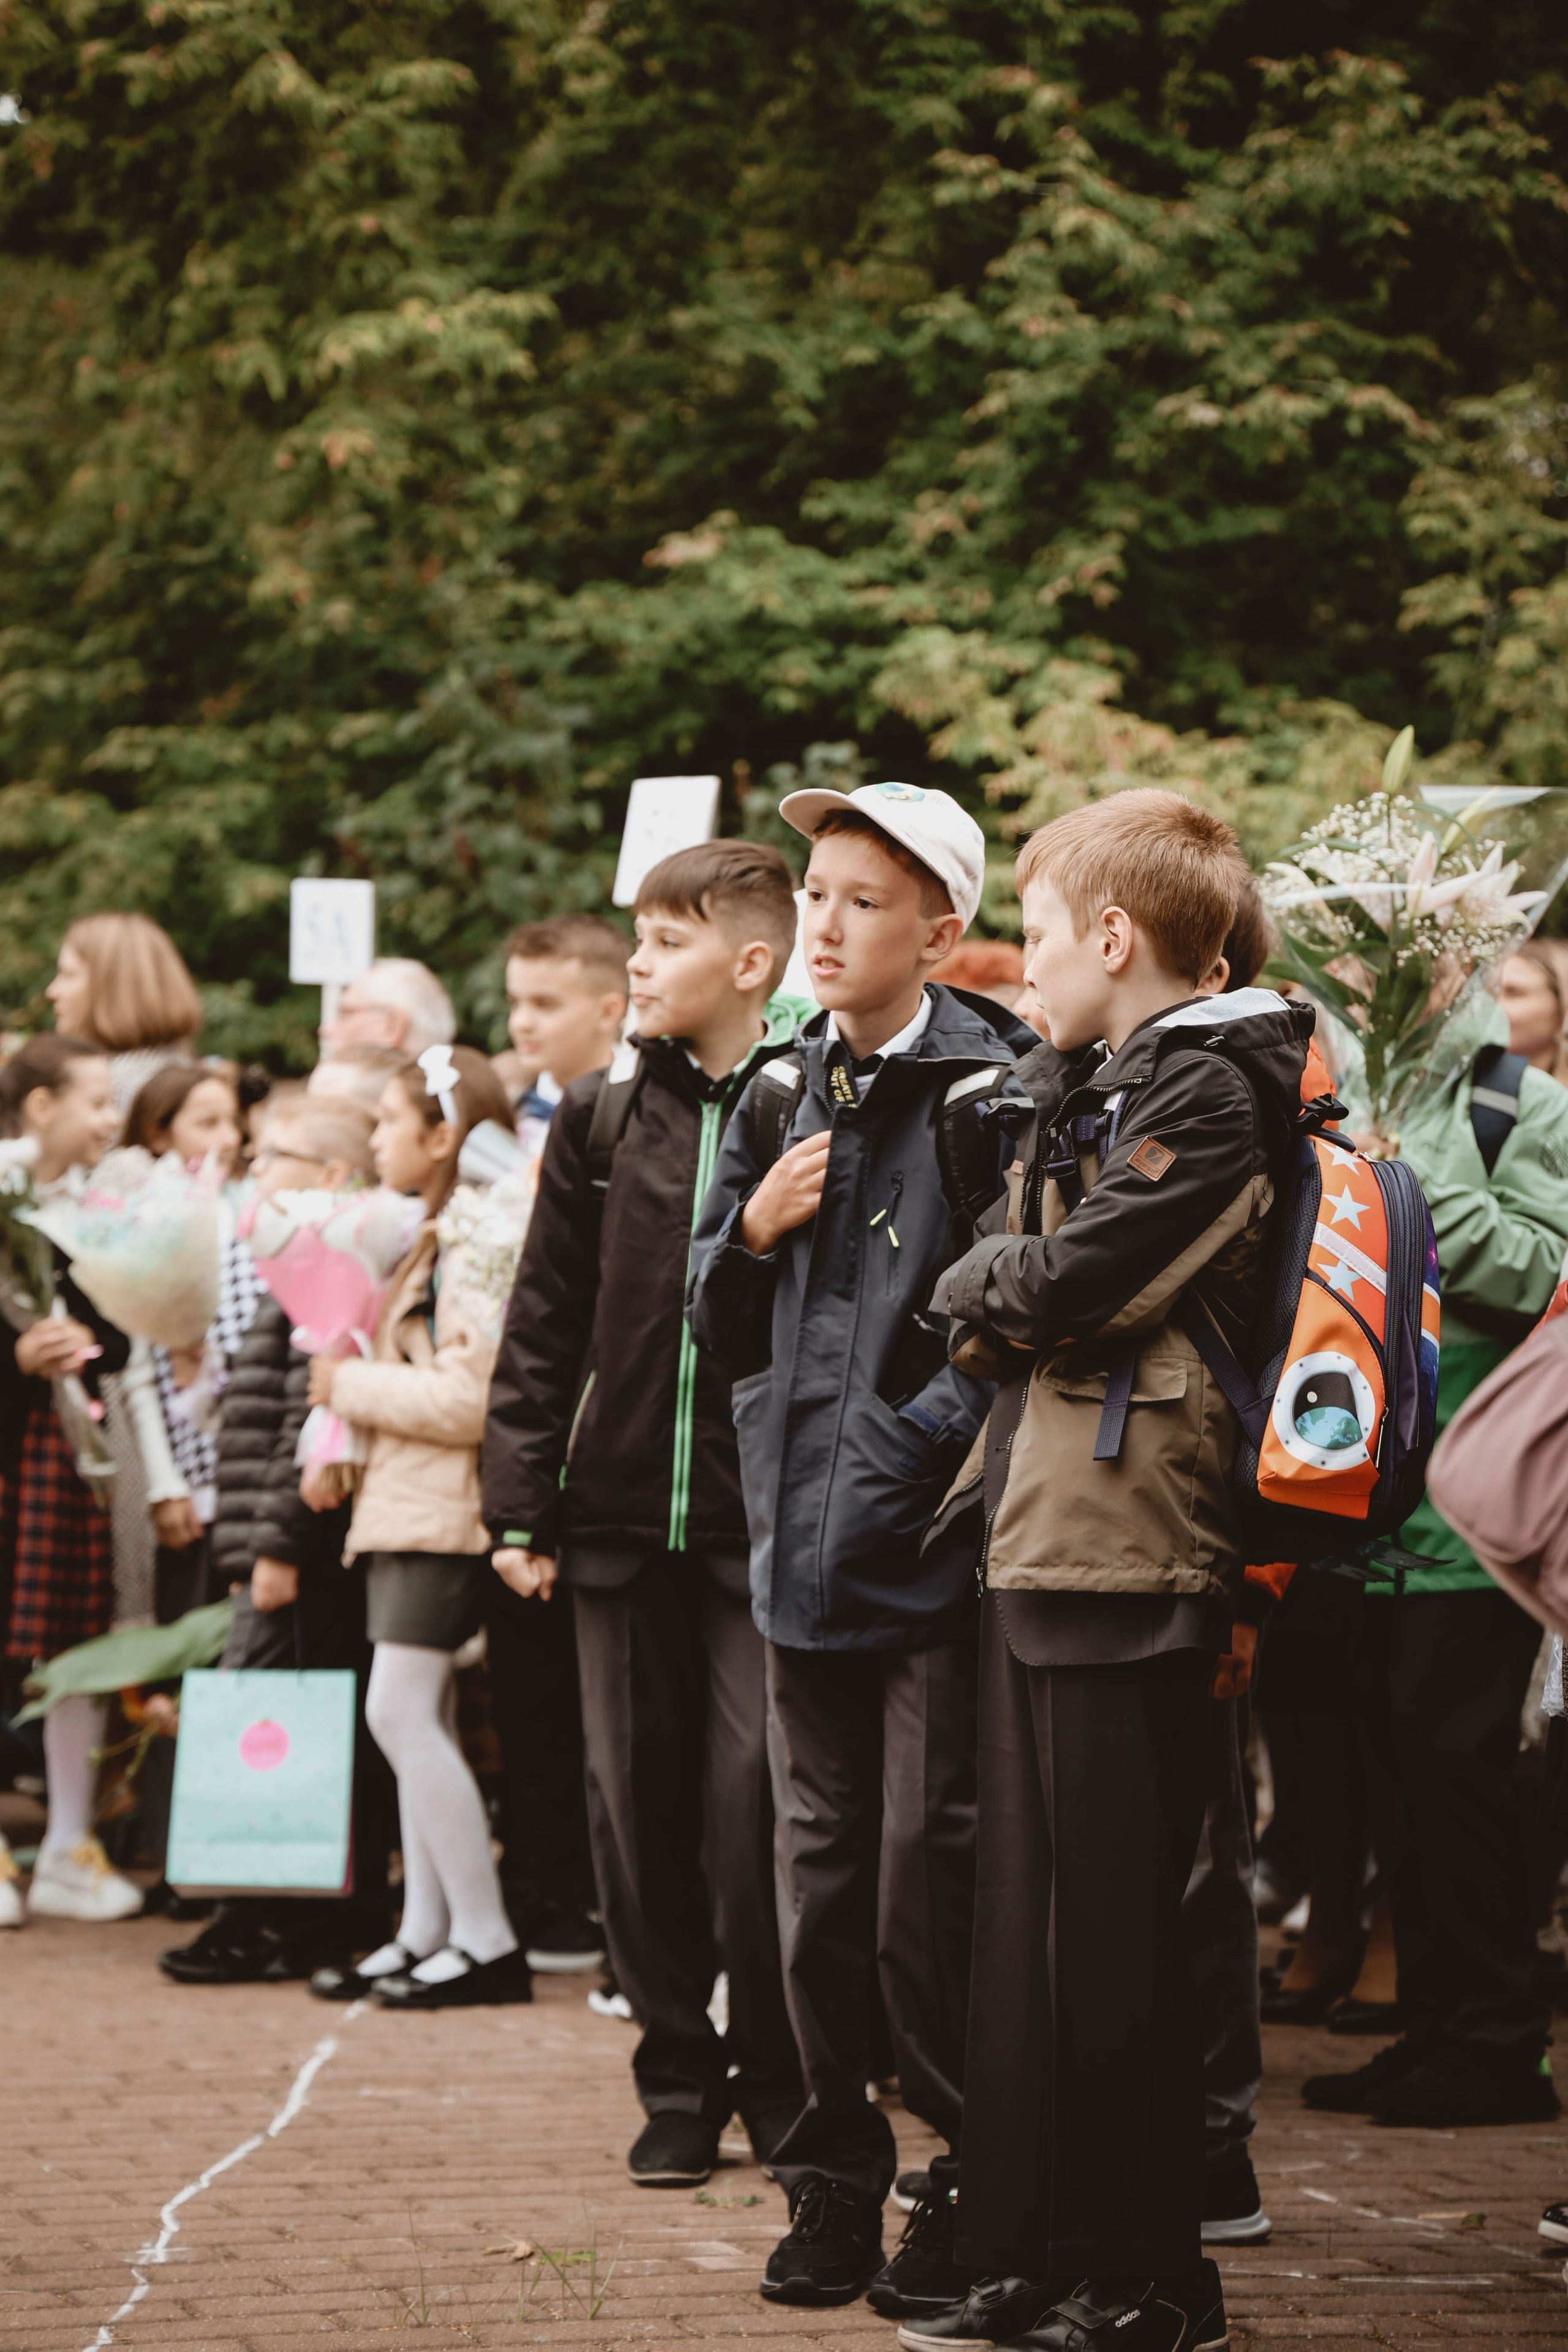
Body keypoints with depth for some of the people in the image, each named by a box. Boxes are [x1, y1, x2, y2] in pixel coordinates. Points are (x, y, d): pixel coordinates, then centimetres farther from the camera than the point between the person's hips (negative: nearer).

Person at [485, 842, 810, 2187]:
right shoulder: (602, 1115, 8)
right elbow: (545, 1328, 10)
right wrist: (520, 1505, 5)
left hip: (766, 1520, -4)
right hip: (620, 1512, 4)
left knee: (754, 1796, -5)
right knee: (639, 1799, 7)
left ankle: (780, 2077, 11)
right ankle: (679, 2078, 19)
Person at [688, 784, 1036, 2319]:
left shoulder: (991, 1091, -8)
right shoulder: (780, 1096, 13)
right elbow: (717, 1325, 18)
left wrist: (925, 1436, -17)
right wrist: (753, 1230, 0)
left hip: (933, 1547, -6)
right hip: (803, 1545, 6)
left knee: (930, 1895, -3)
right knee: (821, 1888, 12)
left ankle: (968, 2190, 10)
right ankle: (833, 2183, 22)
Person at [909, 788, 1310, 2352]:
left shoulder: (1204, 1088, -11)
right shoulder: (1094, 1084, 18)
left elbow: (1072, 1282, -16)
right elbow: (1016, 1289, 17)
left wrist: (974, 1283, 1)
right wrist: (998, 1311, -2)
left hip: (1123, 1544, -9)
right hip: (1036, 1530, 9)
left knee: (1112, 1928, -4)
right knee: (1025, 1913, 11)